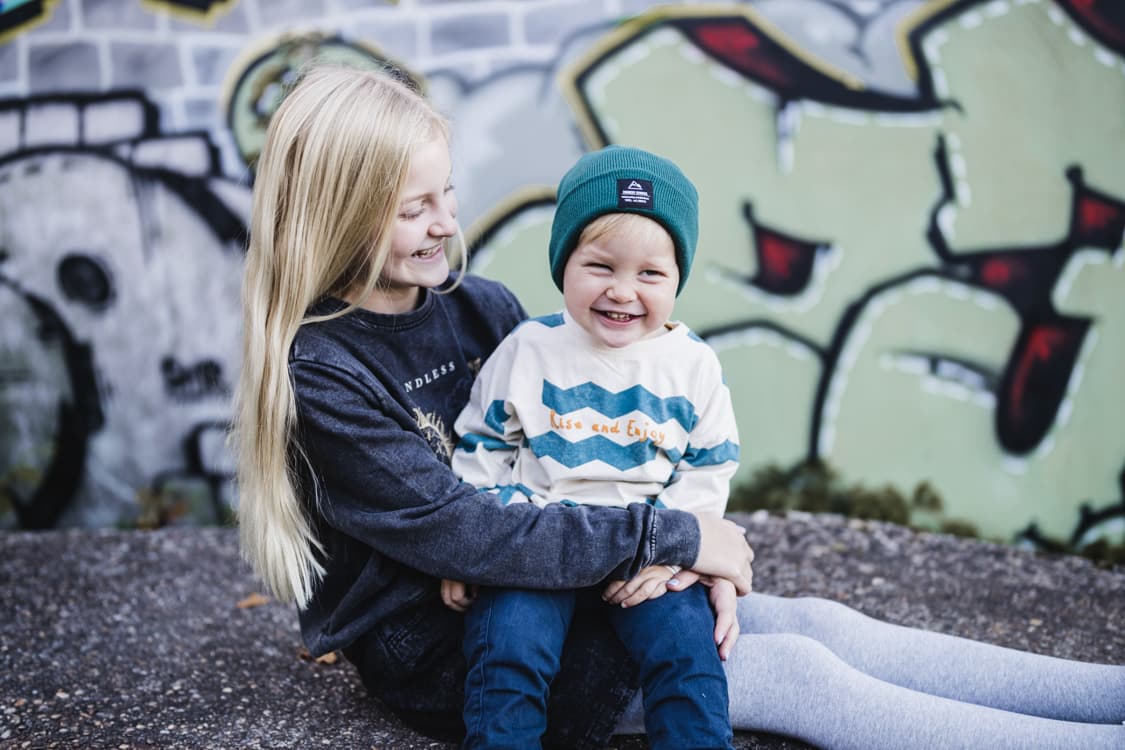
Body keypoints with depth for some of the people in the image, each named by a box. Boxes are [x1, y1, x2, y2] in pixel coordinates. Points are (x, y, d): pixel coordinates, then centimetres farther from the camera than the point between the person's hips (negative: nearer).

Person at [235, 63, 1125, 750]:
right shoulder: (323, 372, -19)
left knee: (813, 623, -9)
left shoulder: (482, 307, 3)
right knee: (794, 672, -16)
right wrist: (673, 538, -23)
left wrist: (682, 546, -11)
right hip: (445, 659, -6)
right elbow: (466, 535, -26)